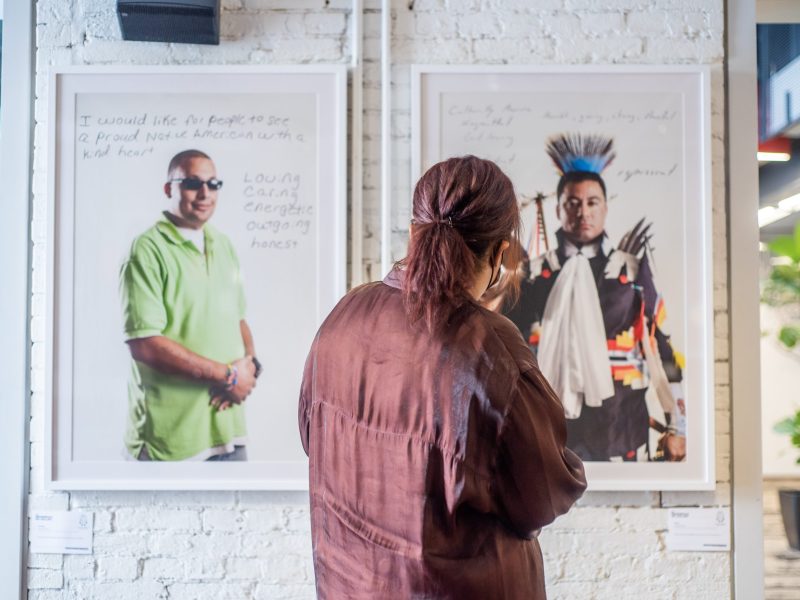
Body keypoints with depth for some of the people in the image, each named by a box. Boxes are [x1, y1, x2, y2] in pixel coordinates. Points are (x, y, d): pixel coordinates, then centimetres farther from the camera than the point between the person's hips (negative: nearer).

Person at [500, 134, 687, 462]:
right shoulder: (533, 274, 6)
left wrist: (677, 427, 3)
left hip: (621, 429, 0)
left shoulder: (633, 272, 5)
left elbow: (664, 349, 6)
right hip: (552, 430, 0)